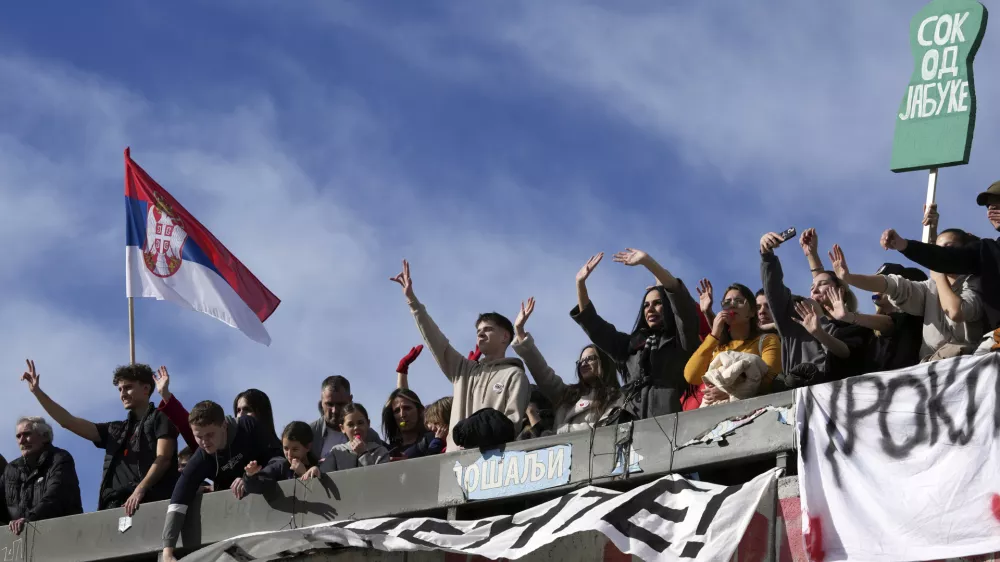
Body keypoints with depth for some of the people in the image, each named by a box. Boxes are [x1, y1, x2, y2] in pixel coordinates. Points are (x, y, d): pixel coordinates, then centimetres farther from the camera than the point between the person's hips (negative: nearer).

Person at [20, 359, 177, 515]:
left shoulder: (160, 419, 11)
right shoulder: (115, 430, 29)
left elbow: (163, 458, -4)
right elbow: (69, 422, 27)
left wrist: (140, 490, -20)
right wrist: (37, 391, 20)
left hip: (149, 503, -5)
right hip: (116, 506, 5)